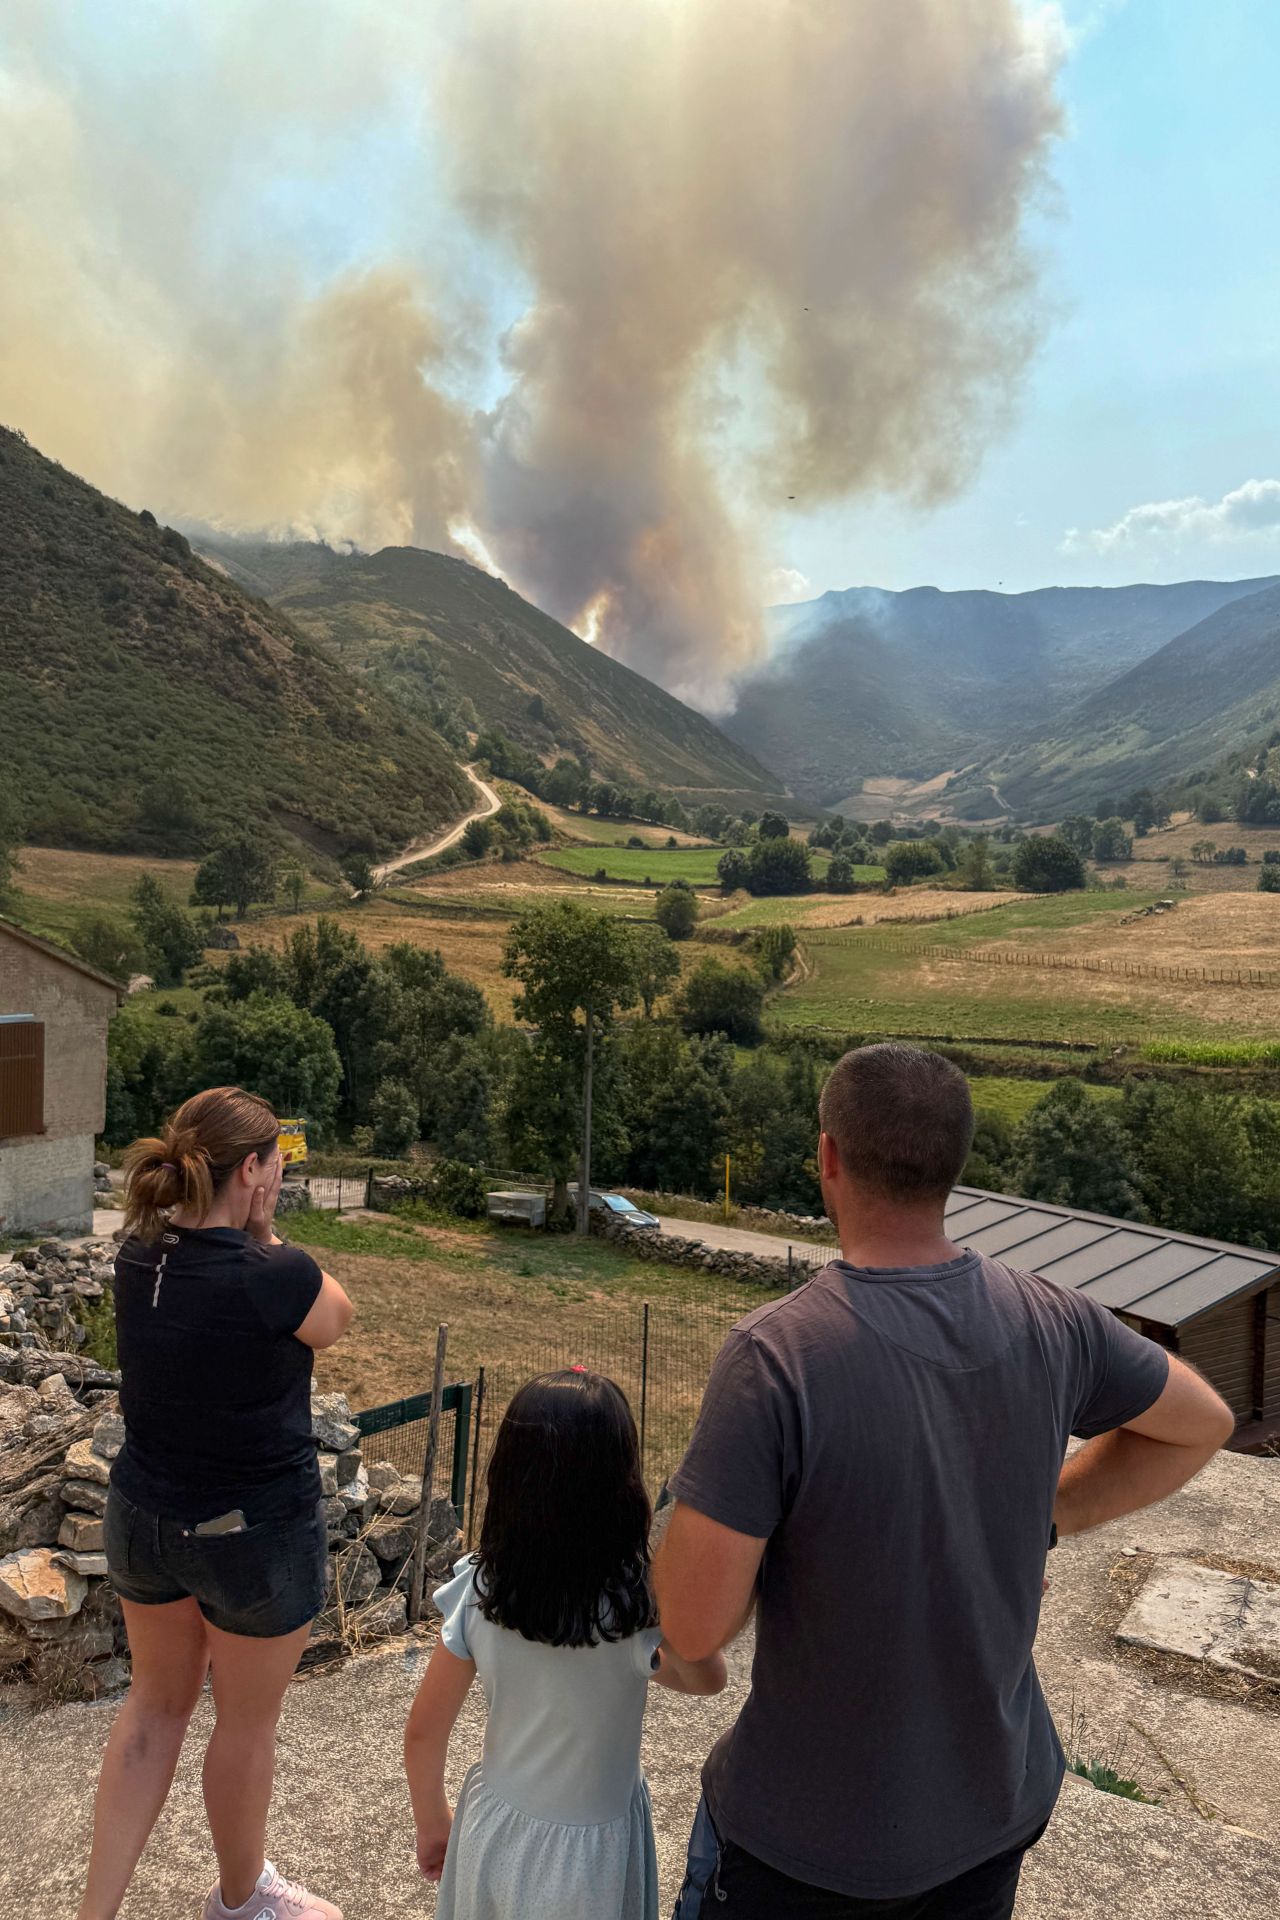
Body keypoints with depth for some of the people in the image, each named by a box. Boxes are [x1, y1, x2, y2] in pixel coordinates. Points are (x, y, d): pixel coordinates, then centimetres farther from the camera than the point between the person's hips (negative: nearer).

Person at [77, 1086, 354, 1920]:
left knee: (158, 1702, 26)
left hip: (142, 1518, 6)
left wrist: (248, 1238, -3)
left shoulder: (138, 1257, -10)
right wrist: (267, 1237, -10)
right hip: (256, 1535, -5)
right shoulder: (276, 1279, -30)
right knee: (248, 1723, 20)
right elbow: (337, 1318, -8)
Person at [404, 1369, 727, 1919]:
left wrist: (432, 1823, 10)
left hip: (493, 1827, 3)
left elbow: (424, 1732, -7)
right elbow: (708, 1679, -9)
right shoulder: (636, 1607, -29)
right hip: (587, 1852, -2)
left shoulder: (477, 1592, -19)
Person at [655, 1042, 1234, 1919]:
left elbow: (694, 1627, -26)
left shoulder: (775, 1353, -30)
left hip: (808, 1841, -4)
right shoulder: (1048, 1321, -14)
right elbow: (1200, 1425, 5)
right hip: (997, 1809, 4)